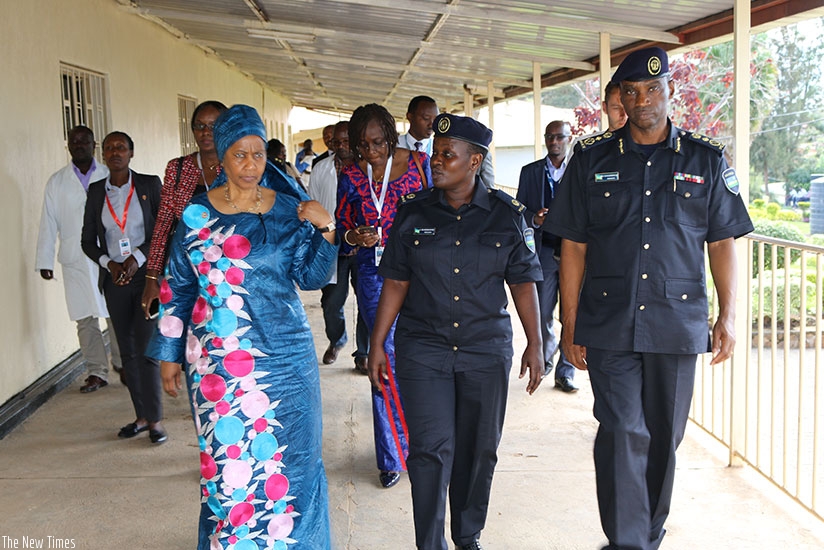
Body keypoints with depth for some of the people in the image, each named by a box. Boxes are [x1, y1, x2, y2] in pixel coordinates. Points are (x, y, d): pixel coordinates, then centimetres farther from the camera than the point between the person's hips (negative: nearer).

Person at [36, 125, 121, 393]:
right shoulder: (57, 182, 10)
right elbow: (48, 223, 8)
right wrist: (45, 260, 2)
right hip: (76, 260, 2)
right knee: (85, 320, 3)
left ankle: (122, 365, 19)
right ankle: (97, 372, 11)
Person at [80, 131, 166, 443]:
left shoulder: (149, 184, -2)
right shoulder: (96, 191, 7)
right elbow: (87, 240, 9)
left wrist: (137, 257, -14)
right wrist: (109, 263, -8)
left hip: (147, 275, -4)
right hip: (115, 280, 4)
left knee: (146, 348, -7)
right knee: (128, 351, 8)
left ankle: (155, 419, 2)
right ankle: (141, 416, 17)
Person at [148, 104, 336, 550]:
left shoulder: (289, 211, 0)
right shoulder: (197, 215, 0)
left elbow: (311, 278, -4)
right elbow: (177, 289, 6)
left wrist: (325, 230, -19)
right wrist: (169, 355, 7)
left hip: (283, 355, 1)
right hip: (217, 361, 0)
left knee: (285, 455, 7)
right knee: (227, 457, 6)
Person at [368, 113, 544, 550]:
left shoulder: (506, 214, 0)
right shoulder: (412, 213, 1)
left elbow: (523, 283, 4)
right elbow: (395, 284, 4)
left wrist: (535, 345, 3)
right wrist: (376, 345, 2)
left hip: (487, 350, 1)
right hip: (423, 350, 0)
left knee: (479, 450, 10)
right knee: (431, 448, -5)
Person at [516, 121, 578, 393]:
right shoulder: (530, 172, 10)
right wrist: (534, 219, -13)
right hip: (544, 251, 1)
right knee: (543, 313, 5)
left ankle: (565, 372, 10)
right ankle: (545, 358, 29)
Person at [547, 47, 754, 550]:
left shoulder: (706, 159, 6)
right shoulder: (592, 159, 5)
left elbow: (722, 243, 8)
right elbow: (574, 248, 5)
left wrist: (728, 316, 0)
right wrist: (570, 324, 2)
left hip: (677, 322, 1)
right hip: (609, 323, -1)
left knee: (663, 437, 10)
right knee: (622, 433, -6)